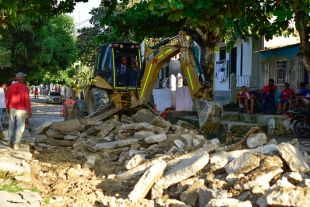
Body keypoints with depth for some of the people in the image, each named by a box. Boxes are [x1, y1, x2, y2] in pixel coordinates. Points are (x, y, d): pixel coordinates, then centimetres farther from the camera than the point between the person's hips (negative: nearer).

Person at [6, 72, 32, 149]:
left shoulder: (11, 86, 0)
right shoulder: (25, 87, -13)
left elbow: (7, 98, 6)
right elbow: (27, 100, -16)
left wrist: (7, 108, 19)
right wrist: (29, 111, -13)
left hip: (12, 109, 4)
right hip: (21, 110, -4)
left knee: (12, 126, 14)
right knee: (20, 127, 1)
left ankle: (11, 142, 17)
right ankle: (16, 144, -3)